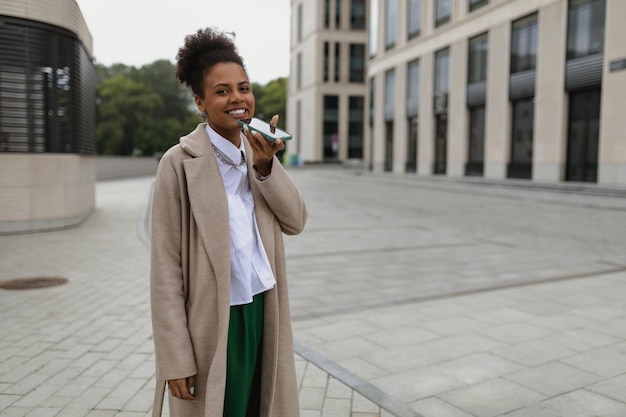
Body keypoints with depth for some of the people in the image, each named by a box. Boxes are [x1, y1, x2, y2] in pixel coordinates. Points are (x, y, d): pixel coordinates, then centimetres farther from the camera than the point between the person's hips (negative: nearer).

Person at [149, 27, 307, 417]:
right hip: (212, 323, -5)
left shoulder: (258, 151, 5)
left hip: (262, 312, 5)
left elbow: (296, 221, 0)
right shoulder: (181, 162, -12)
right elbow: (166, 268, -12)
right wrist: (176, 359, -11)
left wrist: (267, 166, -14)